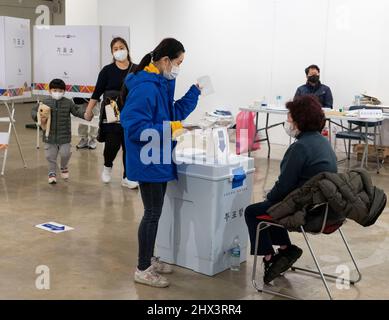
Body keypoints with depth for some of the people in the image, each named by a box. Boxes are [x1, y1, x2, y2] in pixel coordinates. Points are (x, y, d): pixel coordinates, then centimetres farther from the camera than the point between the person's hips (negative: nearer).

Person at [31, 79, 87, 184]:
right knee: (50, 156, 9)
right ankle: (52, 173, 28)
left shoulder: (68, 103, -3)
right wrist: (39, 117, -16)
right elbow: (34, 111, 4)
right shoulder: (45, 102, -2)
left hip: (64, 136, -1)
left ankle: (64, 168, 32)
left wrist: (85, 114, -23)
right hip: (50, 135, 1)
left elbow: (77, 110, -3)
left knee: (65, 153, 1)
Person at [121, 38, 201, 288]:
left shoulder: (163, 83, 9)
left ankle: (149, 259, 32)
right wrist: (169, 130, -27)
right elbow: (135, 127, -26)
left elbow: (174, 113, 15)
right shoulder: (145, 87, -22)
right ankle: (143, 270, 12)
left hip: (159, 160, 10)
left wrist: (195, 91, 8)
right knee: (152, 214, -1)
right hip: (148, 162, -10)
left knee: (155, 212, 18)